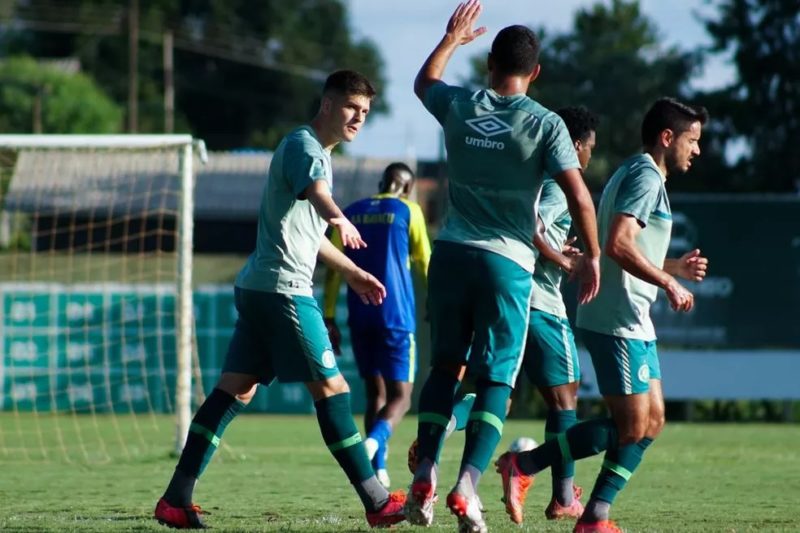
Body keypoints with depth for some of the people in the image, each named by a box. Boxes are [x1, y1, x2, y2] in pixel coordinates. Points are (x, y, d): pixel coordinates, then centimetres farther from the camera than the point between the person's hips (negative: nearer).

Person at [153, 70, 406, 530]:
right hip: (284, 288, -10)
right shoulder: (303, 146, -9)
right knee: (331, 388, -7)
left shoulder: (319, 152, 23)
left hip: (258, 287, 10)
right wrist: (341, 219, -43)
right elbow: (316, 191, -31)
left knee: (235, 389, 6)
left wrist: (351, 272, 41)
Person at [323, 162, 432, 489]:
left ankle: (378, 471, 3)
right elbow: (424, 266, 6)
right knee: (400, 395, -1)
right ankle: (374, 442, -30)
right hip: (396, 315, -4)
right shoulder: (408, 211, 2)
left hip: (360, 316, 4)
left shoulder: (350, 214, 11)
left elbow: (334, 269, 6)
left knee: (375, 392, 13)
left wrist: (329, 319, 8)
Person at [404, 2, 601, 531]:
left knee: (445, 367, 13)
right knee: (495, 382, 1)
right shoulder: (545, 124, -6)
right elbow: (579, 196, -10)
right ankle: (468, 484, -14)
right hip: (508, 263, -3)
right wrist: (592, 257, 1)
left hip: (452, 253, 3)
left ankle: (425, 474, 1)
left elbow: (423, 81, 28)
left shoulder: (460, 106, 4)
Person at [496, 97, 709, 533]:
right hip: (618, 321, -11)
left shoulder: (638, 175, 21)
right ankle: (522, 466, -6)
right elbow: (618, 245, -25)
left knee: (651, 422, 9)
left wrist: (675, 266, 19)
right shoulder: (646, 177, -12)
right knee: (631, 427, -10)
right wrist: (669, 283, -18)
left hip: (634, 322, 11)